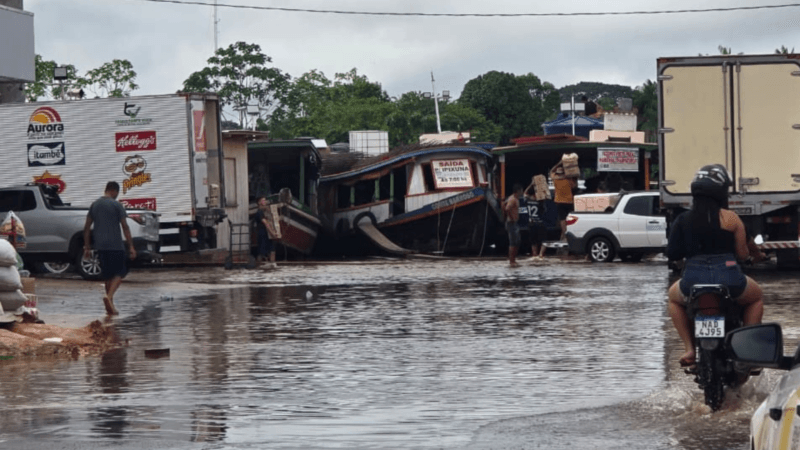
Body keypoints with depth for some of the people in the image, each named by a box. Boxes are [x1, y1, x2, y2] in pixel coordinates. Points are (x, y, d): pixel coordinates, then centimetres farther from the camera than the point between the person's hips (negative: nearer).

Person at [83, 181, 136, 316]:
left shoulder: (95, 205, 10)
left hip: (100, 246, 5)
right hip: (115, 245, -5)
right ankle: (109, 296, -21)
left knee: (107, 274, 13)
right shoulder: (116, 205, -6)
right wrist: (131, 246, -5)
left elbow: (86, 227, 12)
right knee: (120, 272, 2)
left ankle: (110, 306, 14)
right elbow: (125, 227, -8)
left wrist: (87, 247, 17)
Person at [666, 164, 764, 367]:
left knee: (674, 298, 37)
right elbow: (742, 254, 2)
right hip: (729, 280, -2)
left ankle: (689, 349, 21)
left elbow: (672, 253, 6)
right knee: (757, 297, 32)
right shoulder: (730, 218, -3)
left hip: (693, 281, 2)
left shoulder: (682, 220, 3)